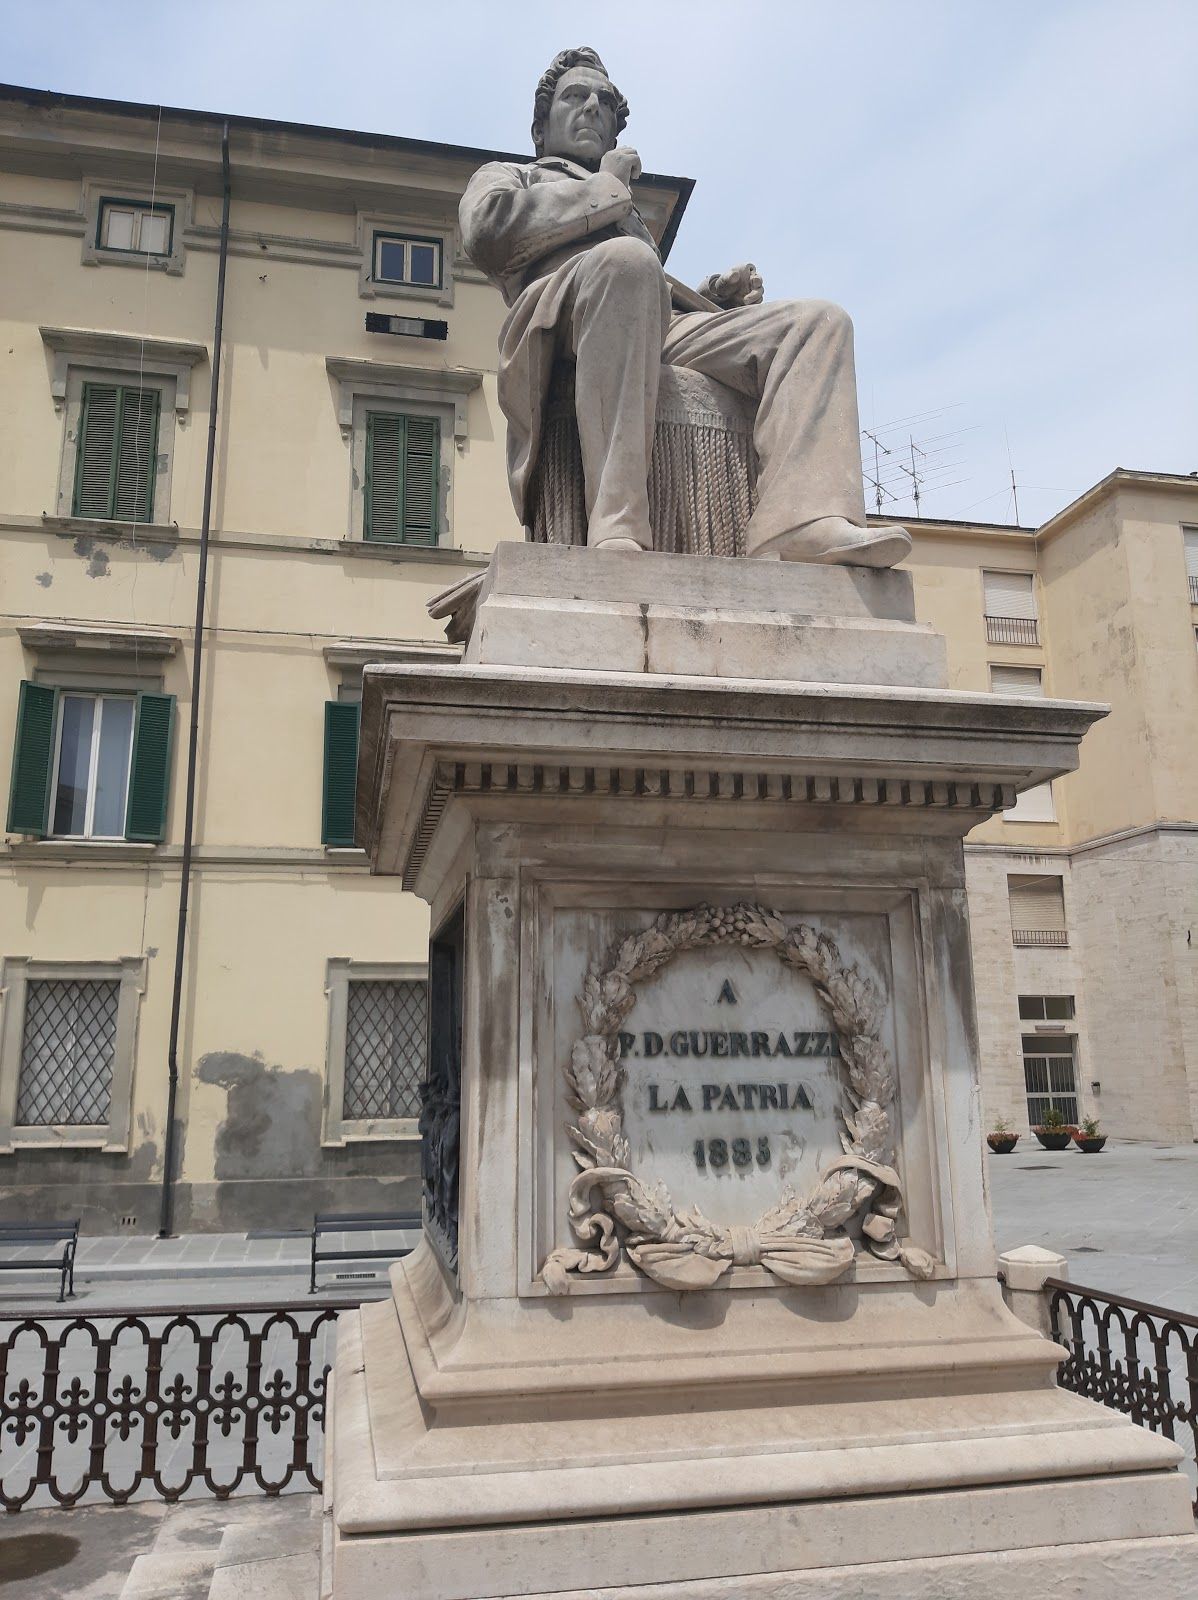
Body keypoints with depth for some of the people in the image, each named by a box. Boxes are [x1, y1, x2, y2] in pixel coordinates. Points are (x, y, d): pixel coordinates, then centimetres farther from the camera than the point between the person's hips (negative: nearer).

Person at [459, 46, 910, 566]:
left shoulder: (633, 217, 46)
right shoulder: (505, 174, 29)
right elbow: (487, 229, 3)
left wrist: (716, 295, 14)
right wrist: (607, 187, 9)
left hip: (664, 337, 6)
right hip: (558, 326, -5)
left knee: (818, 320, -13)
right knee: (623, 260, -38)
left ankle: (801, 521, -39)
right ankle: (617, 528, -49)